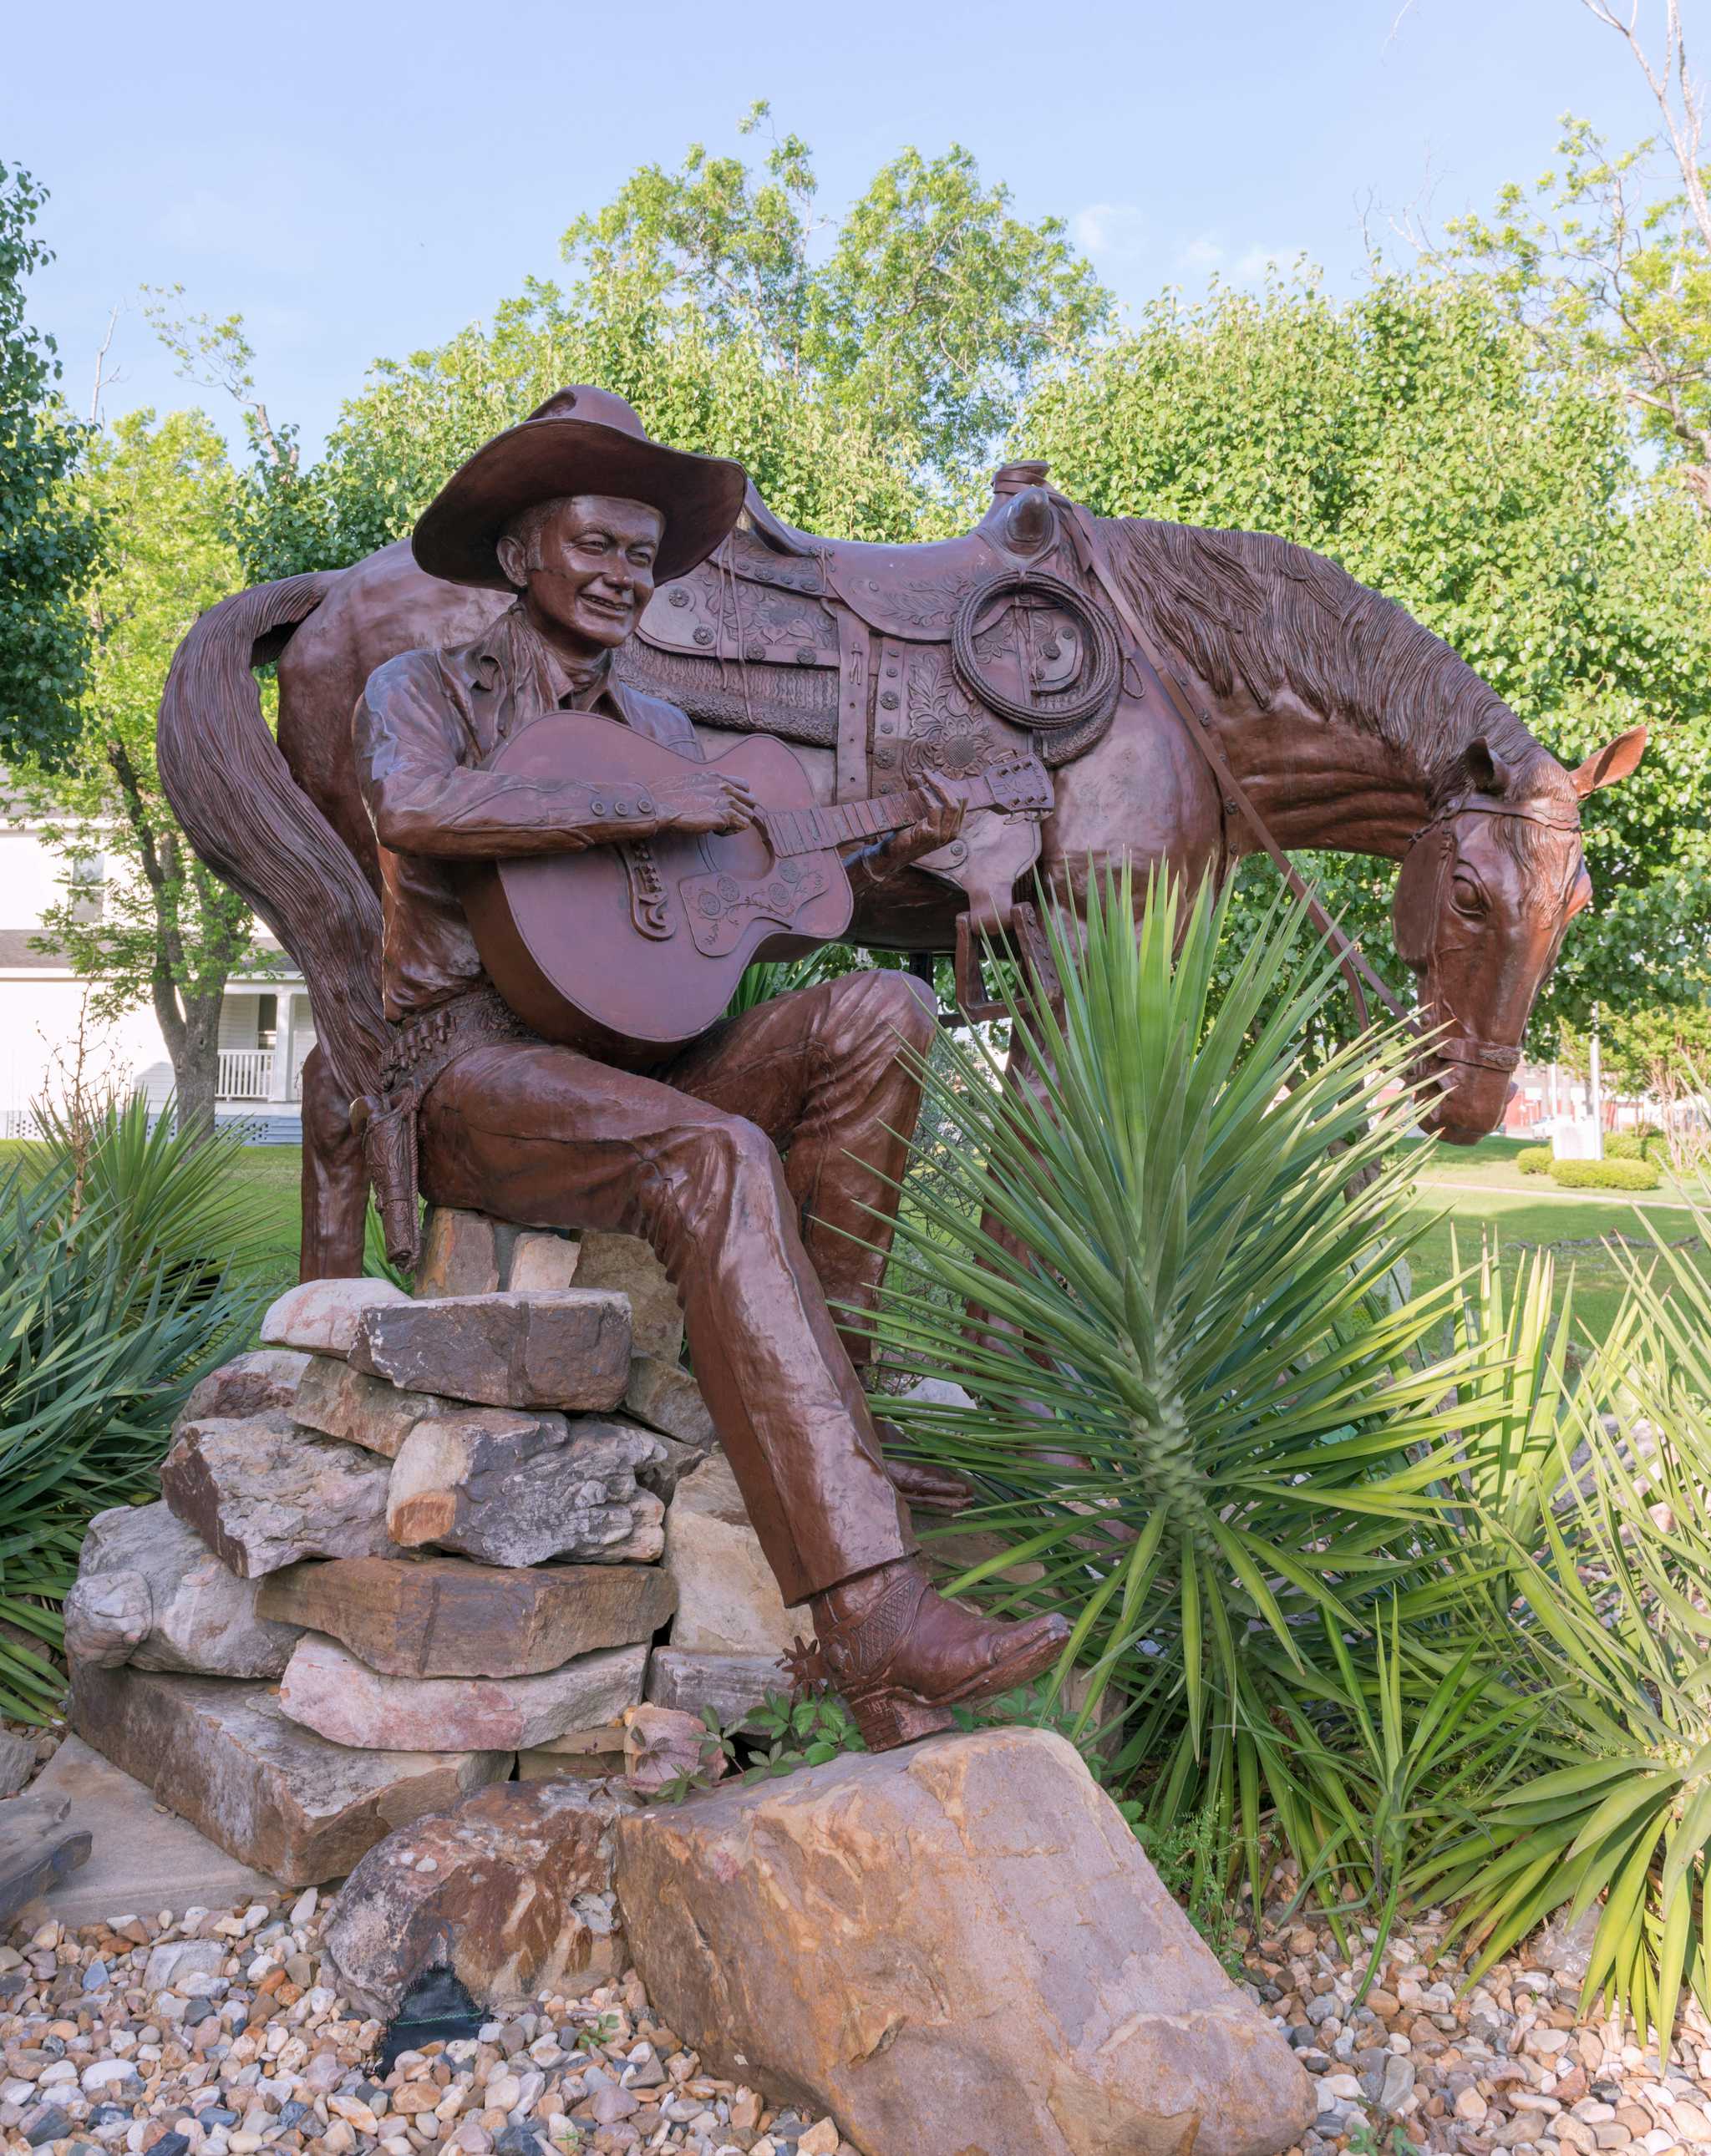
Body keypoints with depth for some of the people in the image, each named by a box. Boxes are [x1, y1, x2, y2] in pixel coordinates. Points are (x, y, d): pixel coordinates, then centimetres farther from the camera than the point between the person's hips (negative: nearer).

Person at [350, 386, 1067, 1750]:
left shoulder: (659, 730, 21)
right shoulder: (423, 691, 3)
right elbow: (411, 806, -23)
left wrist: (886, 861, 9)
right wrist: (648, 808, -22)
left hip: (633, 1061, 6)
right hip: (471, 1067, -6)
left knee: (882, 1009, -15)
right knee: (717, 1160, -35)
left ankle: (817, 1413, -15)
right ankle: (870, 1621, -40)